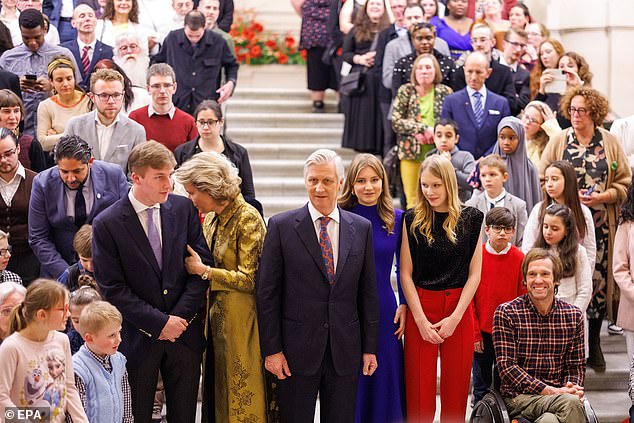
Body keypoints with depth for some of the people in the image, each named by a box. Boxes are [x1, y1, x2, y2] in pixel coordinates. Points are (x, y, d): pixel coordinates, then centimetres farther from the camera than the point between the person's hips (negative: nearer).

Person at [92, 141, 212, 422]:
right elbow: (113, 289, -11)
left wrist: (181, 316, -9)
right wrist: (159, 323, -14)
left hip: (184, 333, 3)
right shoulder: (107, 224, -10)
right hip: (138, 339, -3)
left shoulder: (183, 209, 0)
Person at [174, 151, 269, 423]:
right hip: (216, 319, 8)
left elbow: (249, 279, -18)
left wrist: (203, 270, -16)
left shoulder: (247, 219, -15)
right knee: (217, 396, 13)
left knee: (241, 400, 0)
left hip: (240, 325, -8)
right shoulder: (211, 219, 10)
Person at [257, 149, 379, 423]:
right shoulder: (281, 226, -2)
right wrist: (271, 349, -7)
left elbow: (368, 293, 8)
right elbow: (267, 292, -3)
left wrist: (370, 347, 5)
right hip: (297, 349, -2)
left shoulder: (362, 228, 6)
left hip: (345, 351, 2)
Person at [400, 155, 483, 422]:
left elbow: (474, 273, 2)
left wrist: (455, 317, -7)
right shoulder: (412, 220, 2)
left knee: (456, 389, 4)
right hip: (420, 308, 0)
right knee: (419, 391, 0)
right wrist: (421, 320, -8)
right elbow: (406, 274, 0)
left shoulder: (471, 218, 3)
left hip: (459, 310, 1)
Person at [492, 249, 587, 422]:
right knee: (570, 402, -32)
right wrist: (550, 391, -15)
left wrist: (572, 388, -10)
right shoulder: (505, 313, -1)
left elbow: (576, 365, 15)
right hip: (519, 397, -3)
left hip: (559, 394, 3)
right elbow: (506, 366, -7)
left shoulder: (573, 315, 10)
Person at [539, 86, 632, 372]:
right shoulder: (558, 141, 5)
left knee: (598, 280, 0)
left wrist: (600, 197, -11)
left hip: (600, 225, 0)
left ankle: (593, 346, 15)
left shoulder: (610, 142, 5)